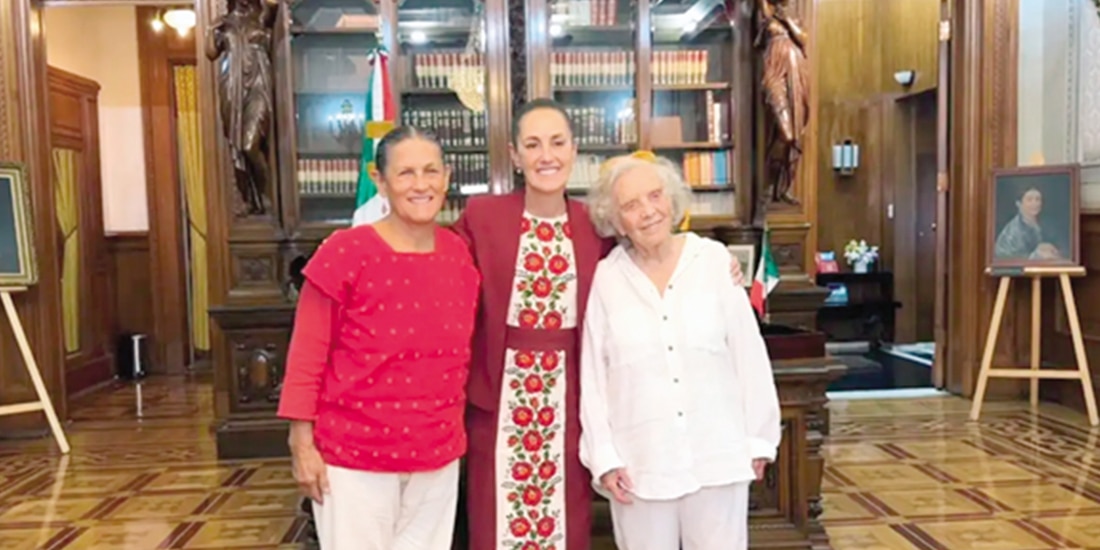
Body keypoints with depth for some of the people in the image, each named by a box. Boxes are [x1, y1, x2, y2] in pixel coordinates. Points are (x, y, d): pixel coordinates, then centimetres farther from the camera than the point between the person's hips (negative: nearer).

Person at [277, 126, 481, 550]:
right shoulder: (344, 253, -14)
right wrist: (302, 444, -10)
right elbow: (306, 357, -10)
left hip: (437, 455, 5)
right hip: (355, 456, -4)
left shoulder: (459, 254, 0)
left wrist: (456, 425, 12)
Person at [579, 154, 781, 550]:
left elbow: (749, 355, 0)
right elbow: (593, 377, -1)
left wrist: (758, 438, 2)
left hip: (718, 457, 1)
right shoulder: (605, 279, -4)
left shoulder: (715, 260, -3)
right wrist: (604, 457, -2)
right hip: (640, 464, 0)